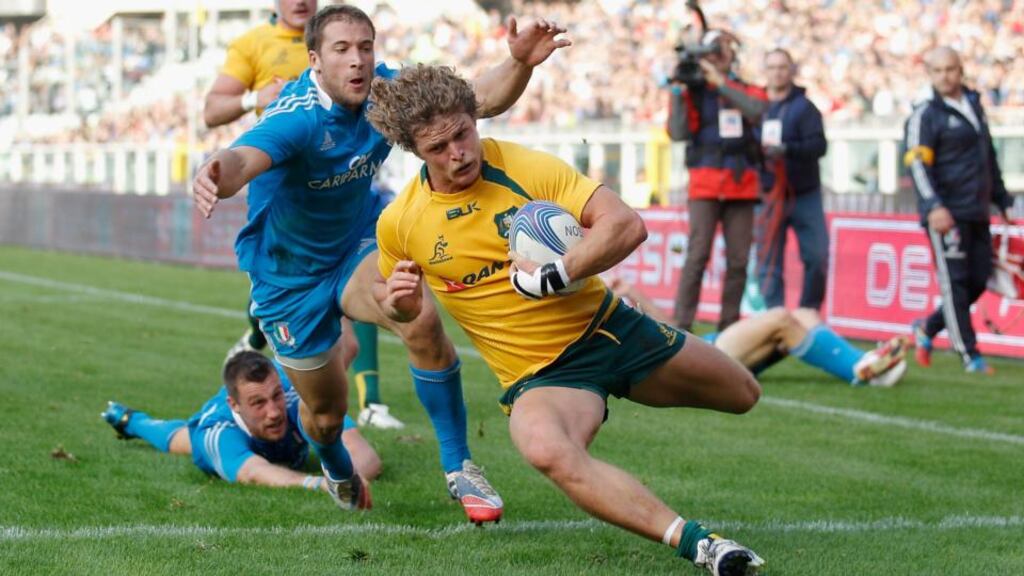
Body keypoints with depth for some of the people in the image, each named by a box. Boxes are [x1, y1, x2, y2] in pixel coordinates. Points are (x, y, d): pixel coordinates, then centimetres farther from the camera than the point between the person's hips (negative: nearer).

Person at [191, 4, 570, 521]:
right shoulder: (297, 117, -33)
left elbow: (479, 99, -15)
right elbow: (243, 159, -53)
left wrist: (520, 63, -35)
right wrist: (218, 175, -78)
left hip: (357, 246, 3)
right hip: (288, 277, -3)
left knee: (423, 323, -27)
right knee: (326, 411, 11)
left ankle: (458, 467, -12)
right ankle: (338, 470, 50)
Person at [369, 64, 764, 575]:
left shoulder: (527, 167, -15)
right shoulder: (398, 223, -8)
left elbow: (627, 225, -22)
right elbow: (391, 296, 13)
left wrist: (554, 275, -32)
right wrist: (397, 302, -11)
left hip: (606, 324, 2)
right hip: (538, 374, -1)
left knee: (743, 396, 16)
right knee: (548, 452, -39)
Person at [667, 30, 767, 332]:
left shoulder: (747, 90, 13)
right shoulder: (694, 90, 4)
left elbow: (757, 111, -10)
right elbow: (679, 132, -7)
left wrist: (721, 83, -13)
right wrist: (677, 93, -14)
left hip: (742, 187, 3)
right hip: (706, 185, -3)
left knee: (739, 260, 3)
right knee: (698, 255, -12)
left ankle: (729, 327, 9)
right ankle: (682, 325, -13)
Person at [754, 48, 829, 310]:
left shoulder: (804, 107, 0)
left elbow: (819, 145, -14)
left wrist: (786, 149, -27)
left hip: (805, 196, -1)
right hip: (769, 197, 1)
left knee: (817, 258, -4)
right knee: (768, 263, -1)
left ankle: (809, 315, 11)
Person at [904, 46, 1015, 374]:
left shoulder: (974, 106, 18)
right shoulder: (926, 116, -4)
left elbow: (989, 159, 28)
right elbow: (917, 164, -14)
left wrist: (1002, 200, 29)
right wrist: (933, 206, -27)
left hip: (977, 214, 7)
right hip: (946, 214, -7)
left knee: (977, 283, 5)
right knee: (955, 282, -6)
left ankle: (927, 328, 23)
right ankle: (969, 355, -2)